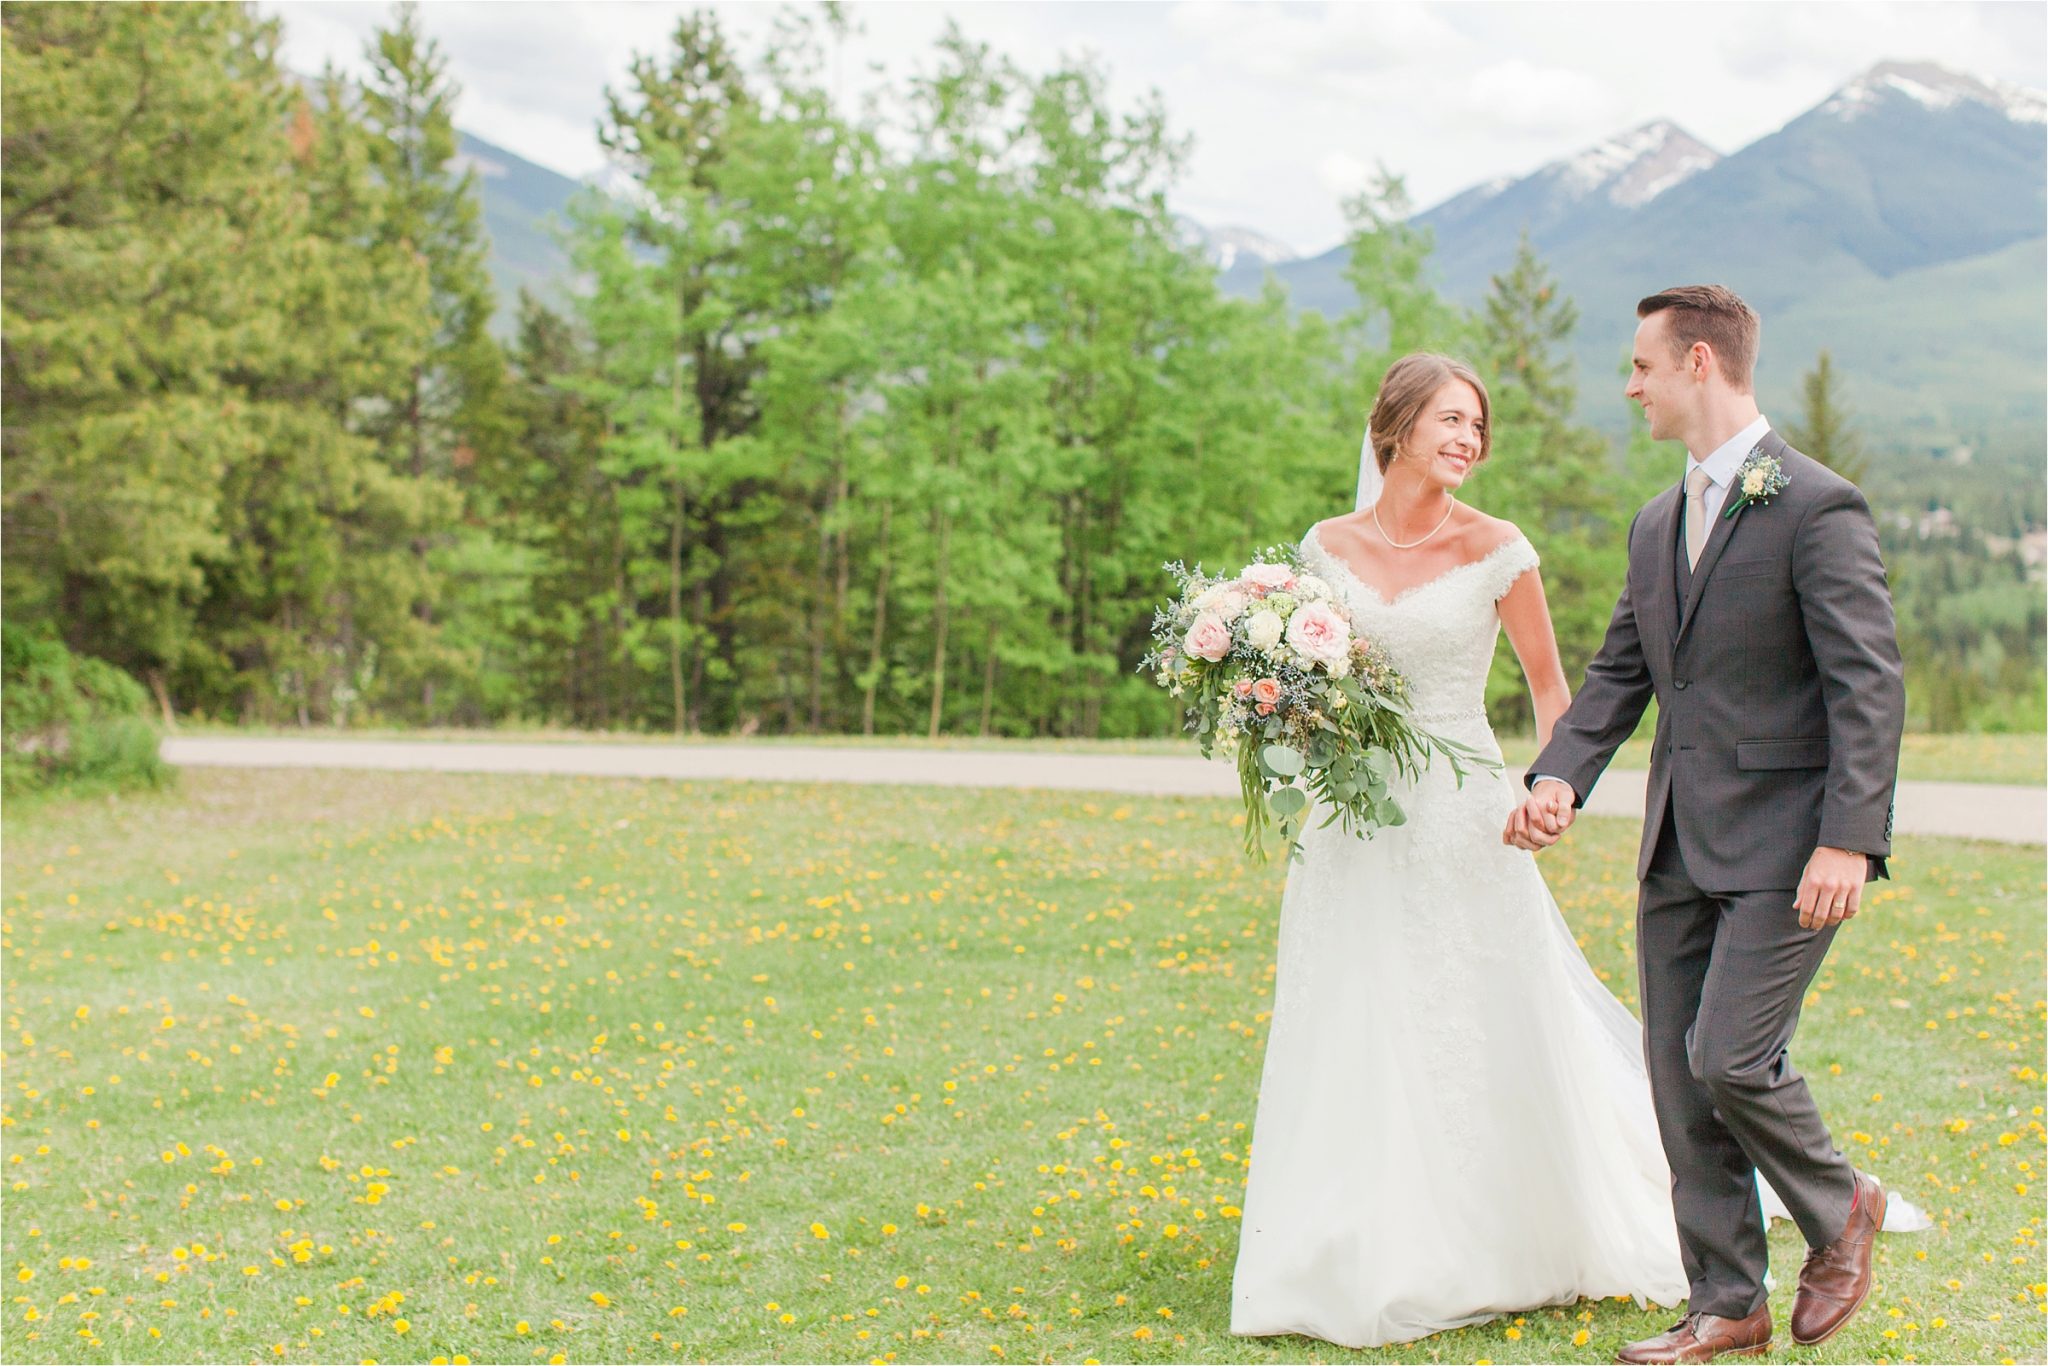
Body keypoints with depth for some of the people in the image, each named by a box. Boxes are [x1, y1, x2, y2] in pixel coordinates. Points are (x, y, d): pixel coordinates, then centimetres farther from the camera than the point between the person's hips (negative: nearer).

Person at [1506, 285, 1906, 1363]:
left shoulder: (1817, 507, -10)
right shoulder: (1656, 524, 15)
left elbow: (1870, 685, -14)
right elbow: (1618, 673, 15)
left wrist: (1849, 839, -22)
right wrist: (1559, 777, -2)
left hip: (1782, 845, -8)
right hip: (1678, 849, 8)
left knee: (1732, 1058, -13)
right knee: (1679, 1075, 7)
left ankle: (1838, 1207, 17)